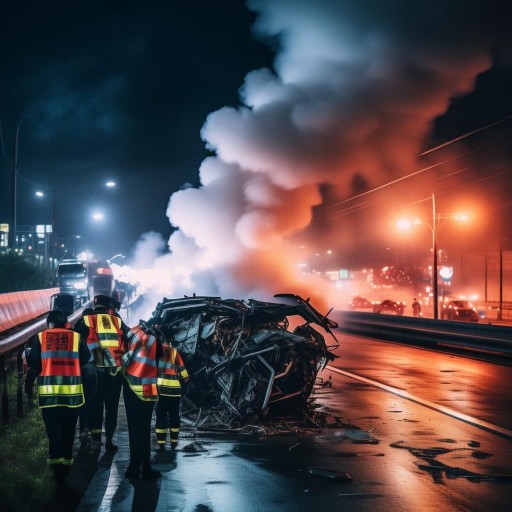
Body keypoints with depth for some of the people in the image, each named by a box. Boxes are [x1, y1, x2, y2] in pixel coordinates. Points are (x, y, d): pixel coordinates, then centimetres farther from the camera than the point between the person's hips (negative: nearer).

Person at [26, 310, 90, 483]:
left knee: (53, 429, 4)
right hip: (72, 390, 1)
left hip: (48, 390, -1)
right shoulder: (76, 337, 4)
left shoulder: (39, 337, 2)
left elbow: (33, 362, 0)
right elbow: (86, 359, 4)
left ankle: (56, 464, -5)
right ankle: (65, 466, 10)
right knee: (68, 430, 10)